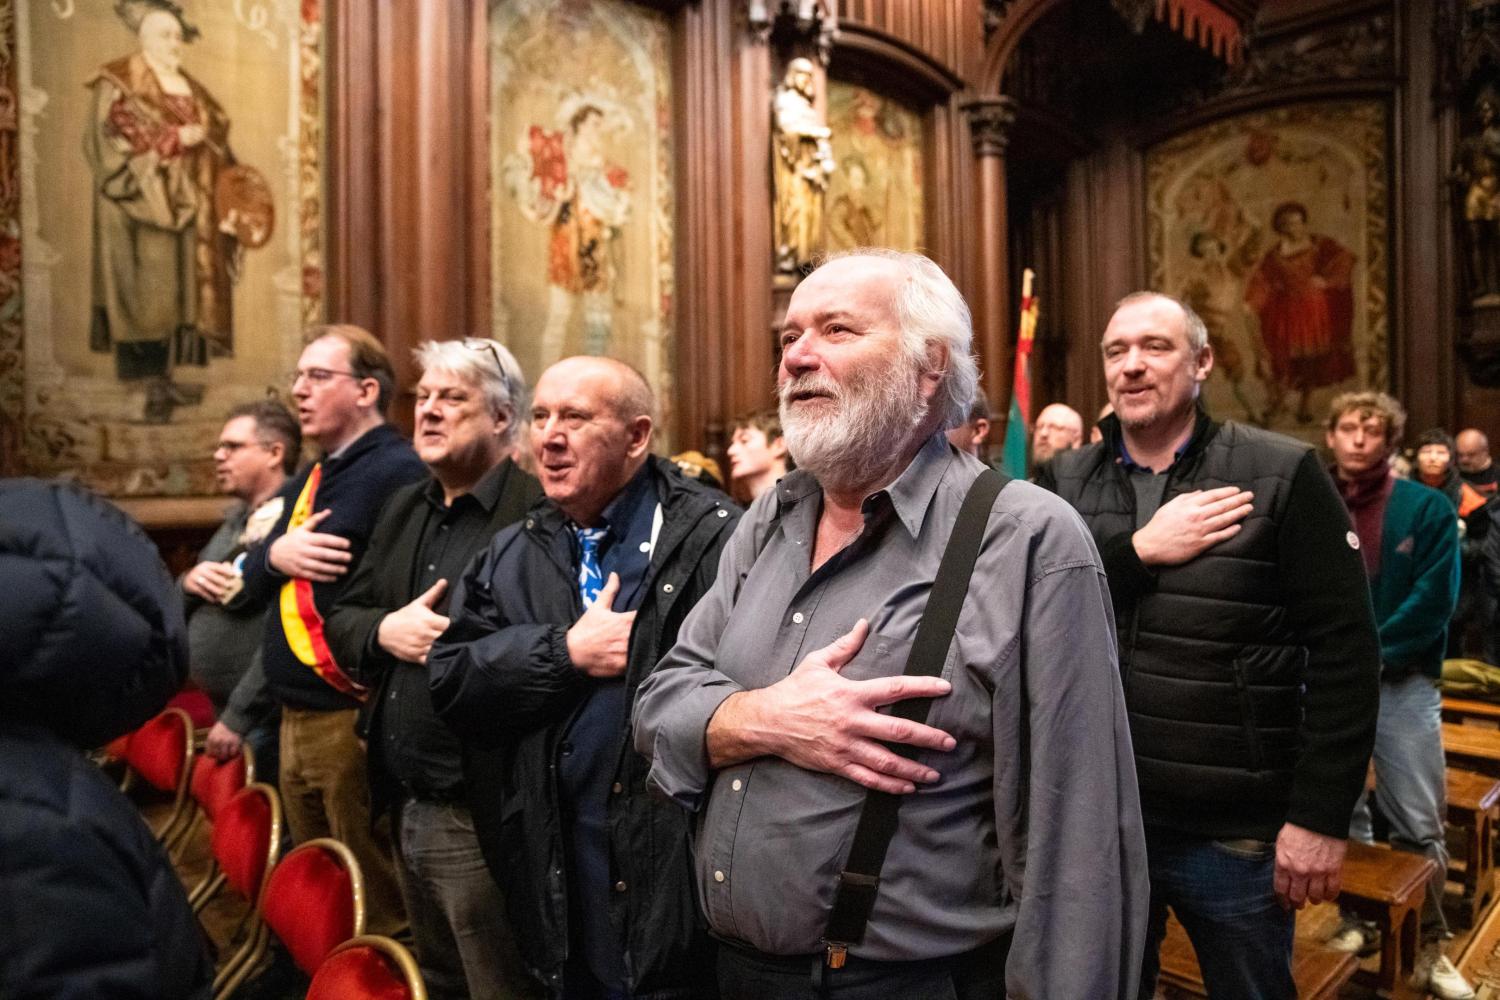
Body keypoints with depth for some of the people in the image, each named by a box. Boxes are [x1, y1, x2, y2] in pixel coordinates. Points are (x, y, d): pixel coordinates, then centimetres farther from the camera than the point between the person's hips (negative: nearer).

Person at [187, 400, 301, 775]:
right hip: (222, 710, 9)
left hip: (263, 720, -8)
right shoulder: (237, 519, 11)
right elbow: (177, 608, 18)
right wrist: (188, 582, -5)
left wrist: (237, 717, -19)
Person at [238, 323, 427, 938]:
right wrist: (275, 554, -4)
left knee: (375, 907, 4)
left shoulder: (399, 473, -14)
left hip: (355, 720, -9)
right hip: (295, 719, 9)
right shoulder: (307, 483, 17)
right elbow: (253, 580, 17)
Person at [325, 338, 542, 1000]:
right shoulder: (404, 509, 12)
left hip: (480, 816, -8)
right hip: (406, 808, 8)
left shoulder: (538, 511, -16)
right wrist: (384, 631, -6)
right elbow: (340, 620, 13)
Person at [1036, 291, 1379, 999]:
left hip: (1237, 833, -2)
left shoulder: (1282, 475, -7)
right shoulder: (1065, 482, 2)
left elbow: (1344, 653, -9)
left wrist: (1321, 816, -11)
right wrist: (1139, 551, -19)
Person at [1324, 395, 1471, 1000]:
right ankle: (1356, 920, 29)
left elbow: (1435, 599, -8)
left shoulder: (1428, 508, -1)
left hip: (1403, 685, -1)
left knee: (1419, 827, 5)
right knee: (1340, 816, 12)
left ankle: (1426, 945, 22)